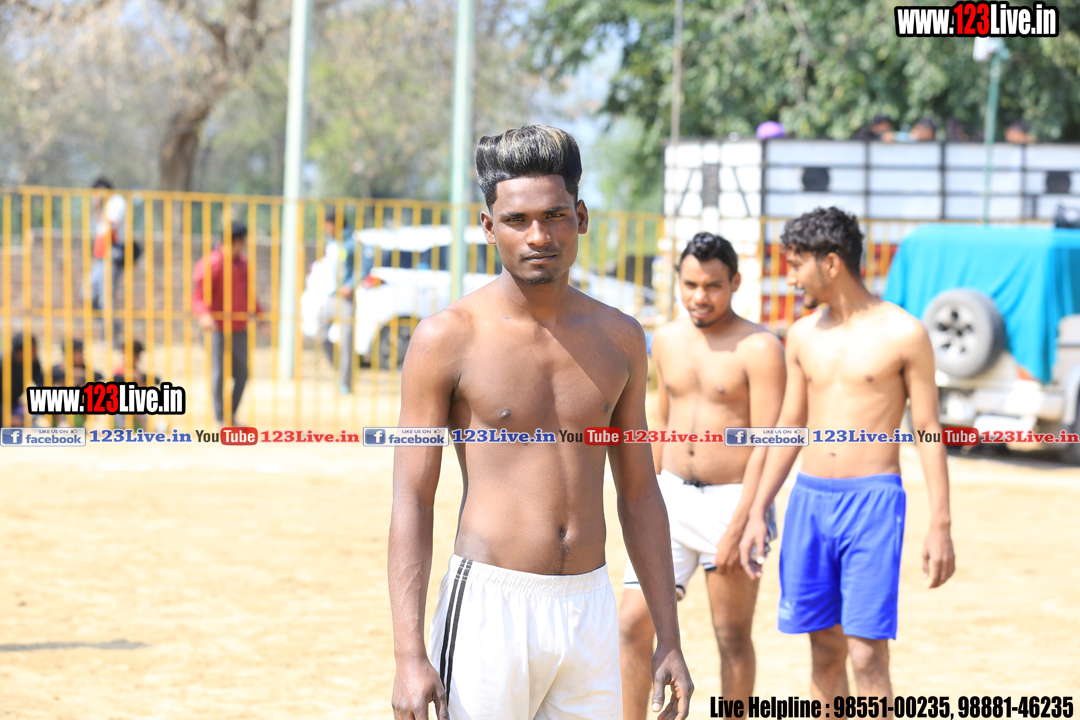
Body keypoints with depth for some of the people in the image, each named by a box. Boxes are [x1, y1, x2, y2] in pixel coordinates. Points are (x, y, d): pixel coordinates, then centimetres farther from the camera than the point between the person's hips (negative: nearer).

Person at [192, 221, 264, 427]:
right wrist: (204, 315, -33)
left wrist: (259, 313, 20)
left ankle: (231, 416, 19)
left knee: (242, 373, 8)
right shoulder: (212, 263, -12)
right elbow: (198, 296, -16)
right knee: (219, 373, -3)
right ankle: (220, 418, 5)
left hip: (240, 328, 7)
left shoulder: (242, 262, 12)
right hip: (219, 328, -7)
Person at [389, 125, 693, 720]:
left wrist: (670, 639, 10)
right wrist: (409, 654, -13)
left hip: (591, 610, 4)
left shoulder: (618, 338, 9)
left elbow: (639, 493, 14)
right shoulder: (448, 338, -4)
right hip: (489, 606, -4)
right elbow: (412, 501, -5)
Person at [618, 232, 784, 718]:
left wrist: (738, 528, -20)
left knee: (733, 637, 5)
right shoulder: (666, 340, 8)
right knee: (633, 623, -3)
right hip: (672, 497, 5)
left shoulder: (758, 348, -12)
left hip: (732, 500, -5)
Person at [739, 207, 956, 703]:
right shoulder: (803, 335, 11)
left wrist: (940, 526, -8)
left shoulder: (902, 334, -4)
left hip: (873, 499, -5)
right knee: (825, 651, 7)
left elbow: (928, 429, -3)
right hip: (810, 498, 5)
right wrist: (757, 513, 13)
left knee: (867, 656, -10)